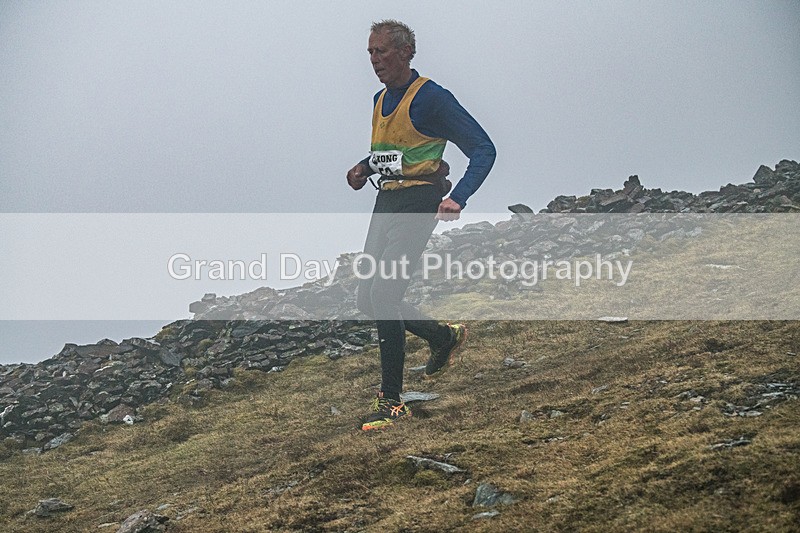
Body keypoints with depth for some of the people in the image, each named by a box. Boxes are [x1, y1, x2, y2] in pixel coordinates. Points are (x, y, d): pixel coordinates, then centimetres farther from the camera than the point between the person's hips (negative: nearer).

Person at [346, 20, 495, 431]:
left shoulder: (432, 98, -11)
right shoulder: (381, 100, 14)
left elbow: (483, 150, -12)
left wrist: (457, 198, -25)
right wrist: (364, 168, 12)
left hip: (418, 203, -9)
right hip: (386, 202, 9)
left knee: (383, 296, -17)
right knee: (368, 299, 8)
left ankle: (392, 401, -9)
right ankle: (444, 337, 30)